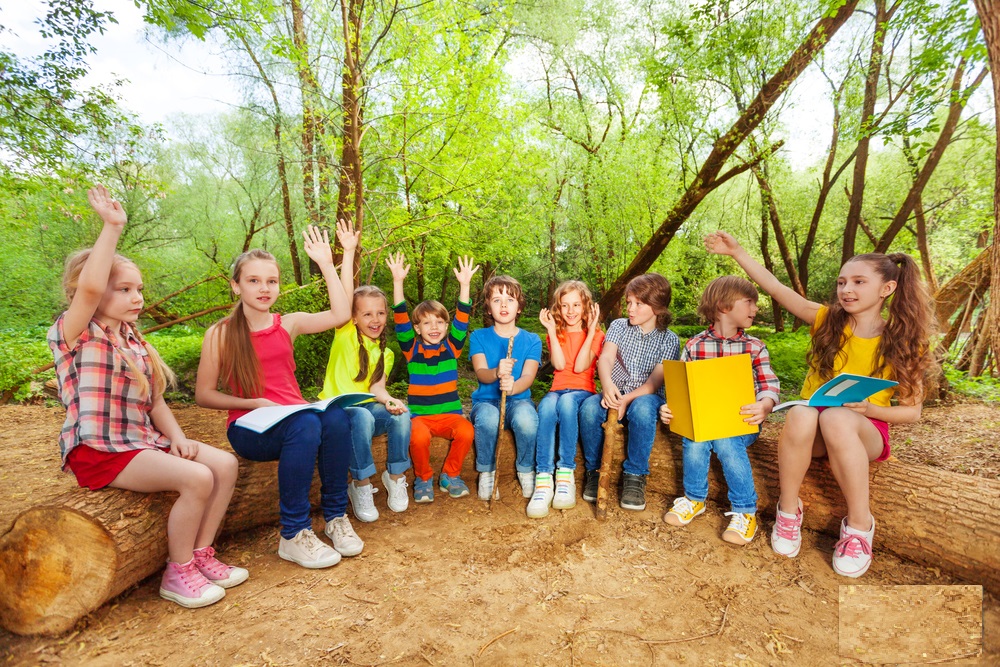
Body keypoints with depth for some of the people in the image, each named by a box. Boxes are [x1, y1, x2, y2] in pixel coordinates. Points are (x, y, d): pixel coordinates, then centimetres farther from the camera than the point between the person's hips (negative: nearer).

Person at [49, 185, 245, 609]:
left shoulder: (135, 343, 16)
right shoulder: (74, 335, -6)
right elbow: (89, 287, -28)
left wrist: (178, 438, -1)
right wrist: (112, 227, -25)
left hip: (144, 442, 8)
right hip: (98, 451, -7)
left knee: (225, 463, -10)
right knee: (196, 477, -26)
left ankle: (201, 554, 2)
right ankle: (177, 574, -7)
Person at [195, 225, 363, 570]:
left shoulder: (288, 324, 7)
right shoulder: (221, 334, -1)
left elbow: (340, 315, -6)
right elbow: (204, 394, -1)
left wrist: (326, 264, -5)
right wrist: (254, 403, -16)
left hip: (294, 418, 3)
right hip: (249, 429, -3)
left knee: (335, 416, -32)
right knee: (305, 424, -36)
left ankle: (336, 515, -15)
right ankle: (293, 534, -23)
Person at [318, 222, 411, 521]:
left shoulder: (385, 354, 11)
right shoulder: (345, 336, -3)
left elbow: (376, 386, -1)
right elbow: (344, 296, -16)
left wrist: (389, 400, -25)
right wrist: (349, 252, -24)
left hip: (366, 409, 4)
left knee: (401, 415, -27)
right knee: (362, 417, -36)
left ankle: (396, 477, -8)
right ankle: (361, 485, -19)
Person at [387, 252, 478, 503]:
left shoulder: (451, 347, 7)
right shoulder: (412, 349, 4)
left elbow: (462, 320, -4)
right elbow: (401, 320, -7)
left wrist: (464, 284, -16)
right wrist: (398, 282, -17)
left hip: (450, 413, 1)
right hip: (419, 415, -1)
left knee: (466, 432, -30)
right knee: (419, 437, -34)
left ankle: (450, 475, 0)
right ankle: (423, 479, -1)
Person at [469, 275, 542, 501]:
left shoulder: (531, 340, 5)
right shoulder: (479, 337, 5)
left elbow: (528, 376, -10)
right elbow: (480, 372, -11)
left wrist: (513, 387, -35)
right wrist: (497, 373, -36)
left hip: (519, 399, 0)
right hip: (486, 400, 0)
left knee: (526, 418, -36)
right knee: (488, 418, -36)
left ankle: (526, 470, -5)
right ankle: (486, 472, -8)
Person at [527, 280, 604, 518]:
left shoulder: (595, 335, 11)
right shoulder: (555, 334, 18)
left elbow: (580, 366, -8)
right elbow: (559, 365, -4)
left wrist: (591, 331, -10)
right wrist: (552, 330, -6)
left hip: (583, 392, -1)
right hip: (557, 390, 2)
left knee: (566, 402, -38)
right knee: (547, 405, -36)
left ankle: (566, 475, -34)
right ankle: (543, 479, -42)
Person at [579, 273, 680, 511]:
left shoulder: (669, 339, 2)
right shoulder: (619, 326, 6)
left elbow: (655, 381, -9)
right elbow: (605, 358, -12)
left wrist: (628, 399, -28)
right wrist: (607, 384, -36)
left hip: (646, 396, -1)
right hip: (614, 392, 2)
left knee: (641, 409, -38)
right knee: (589, 408, -31)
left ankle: (635, 475, -20)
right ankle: (594, 470, -11)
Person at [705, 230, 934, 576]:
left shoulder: (903, 343, -4)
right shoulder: (827, 320, 0)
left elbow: (911, 411, 0)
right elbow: (775, 287, -9)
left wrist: (869, 409, -19)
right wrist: (737, 252, -17)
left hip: (866, 432, -1)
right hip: (812, 429, 2)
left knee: (836, 418, -38)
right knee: (801, 414, -36)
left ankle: (859, 525, -21)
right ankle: (789, 511, -17)